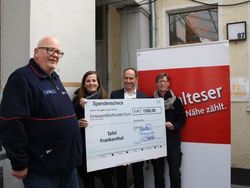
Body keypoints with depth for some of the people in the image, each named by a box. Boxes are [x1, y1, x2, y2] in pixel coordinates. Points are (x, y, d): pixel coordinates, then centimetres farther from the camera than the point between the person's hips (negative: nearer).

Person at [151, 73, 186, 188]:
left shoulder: (176, 100, 1)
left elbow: (182, 119, 3)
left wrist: (174, 126, -14)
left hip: (172, 140, 0)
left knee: (174, 172, 3)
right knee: (158, 171, 12)